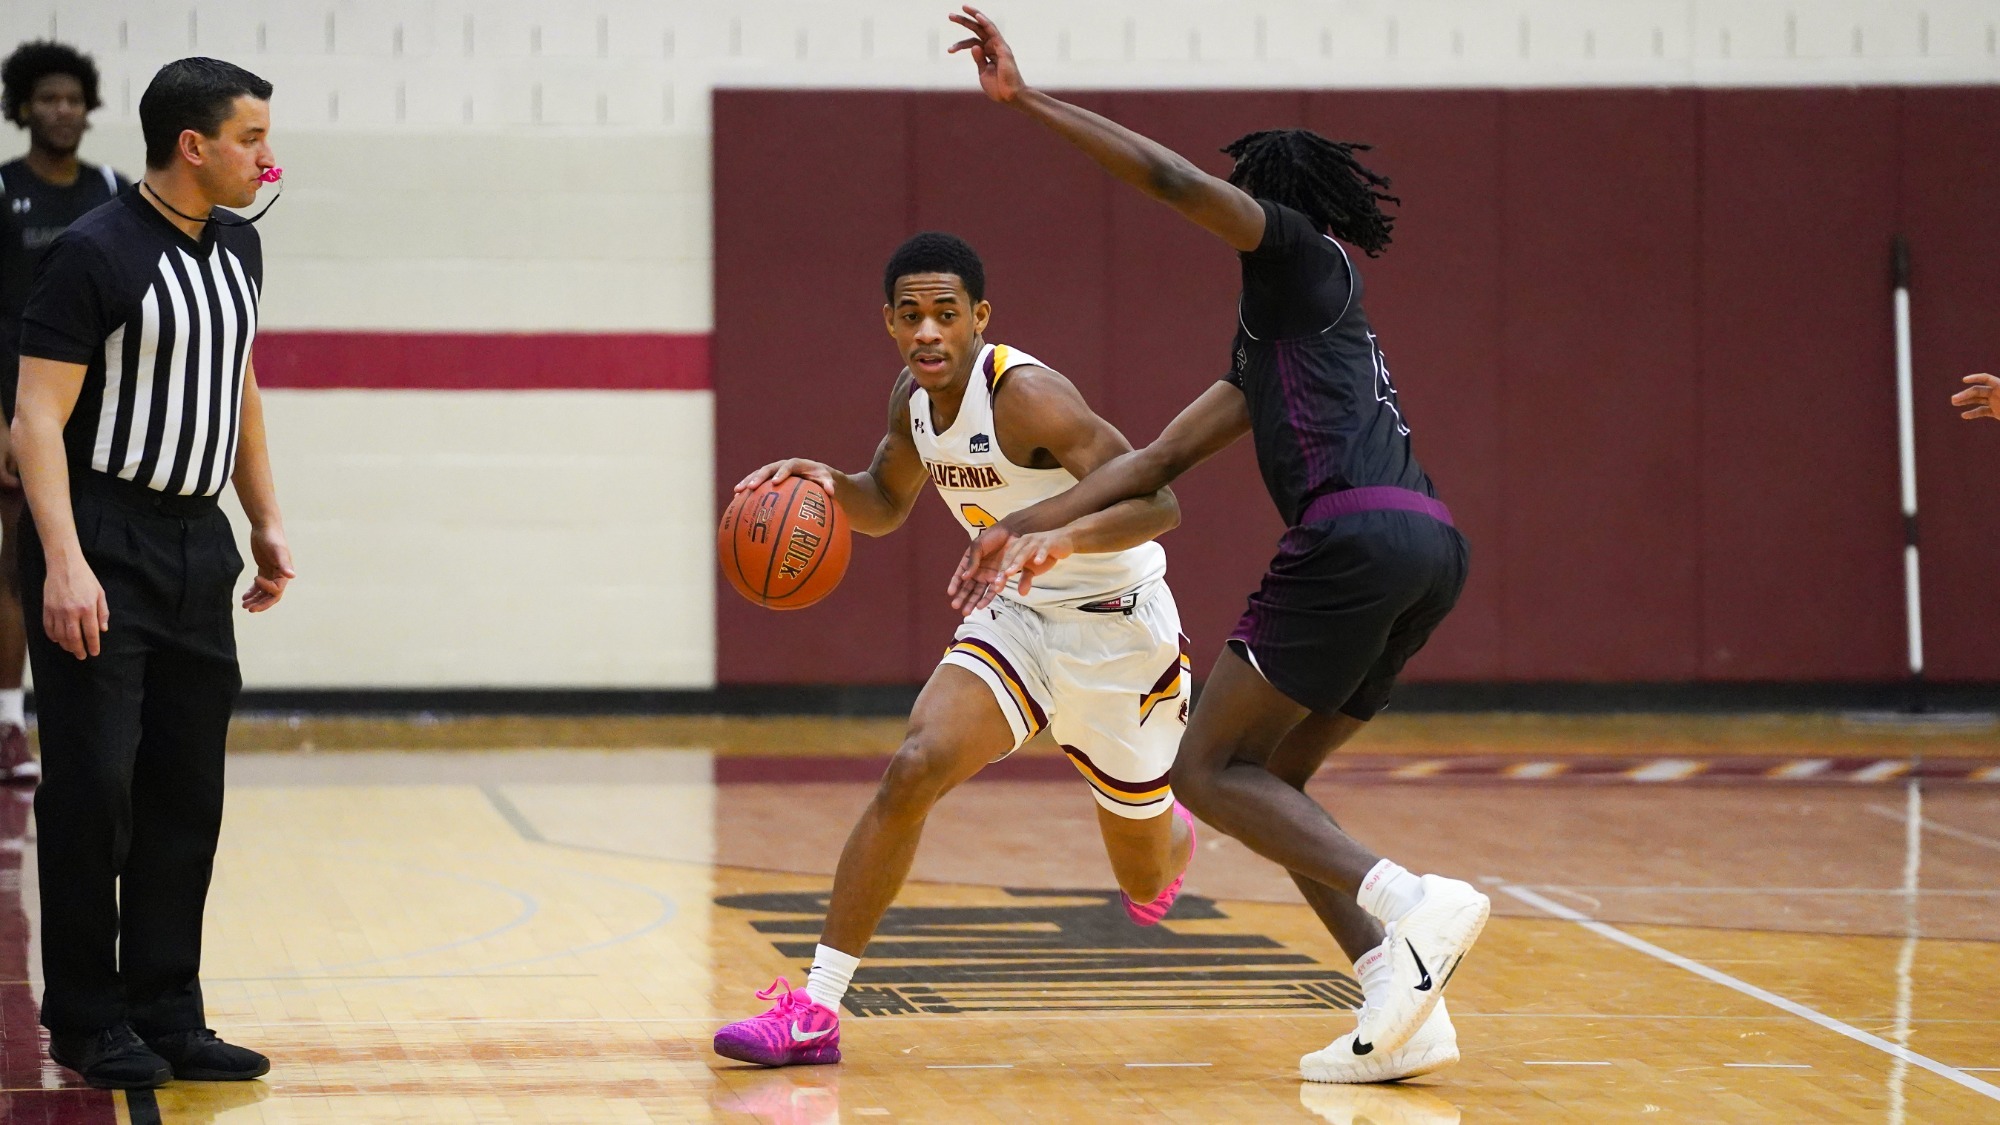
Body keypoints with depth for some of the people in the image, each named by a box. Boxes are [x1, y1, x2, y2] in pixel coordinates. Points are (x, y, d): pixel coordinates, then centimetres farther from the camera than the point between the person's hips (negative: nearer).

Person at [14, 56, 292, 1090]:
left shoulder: (236, 250, 11)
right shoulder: (94, 255, -13)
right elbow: (37, 417, -16)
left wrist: (266, 521, 19)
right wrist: (63, 562, -24)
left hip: (196, 542, 7)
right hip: (100, 546, -7)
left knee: (187, 788, 7)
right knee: (92, 785, -5)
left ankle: (167, 1014, 14)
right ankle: (89, 1022, 4)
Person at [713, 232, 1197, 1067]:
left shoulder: (1027, 396, -28)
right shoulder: (913, 399, -4)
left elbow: (1156, 504, -33)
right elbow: (887, 504, 16)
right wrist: (829, 485, -8)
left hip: (1116, 628, -5)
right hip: (1017, 617, 5)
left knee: (1146, 878, 11)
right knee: (912, 770, -20)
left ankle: (1179, 836, 52)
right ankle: (816, 1010, -18)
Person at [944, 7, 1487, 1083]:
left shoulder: (1302, 258, 7)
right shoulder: (1269, 336, 30)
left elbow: (1170, 178, -7)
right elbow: (1164, 456, 27)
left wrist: (1026, 99, -5)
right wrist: (1040, 529, 23)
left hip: (1359, 537, -9)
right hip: (1428, 551, 9)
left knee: (1209, 768, -3)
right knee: (1273, 777, 16)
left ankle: (1412, 904, -19)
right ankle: (1404, 1012, 4)